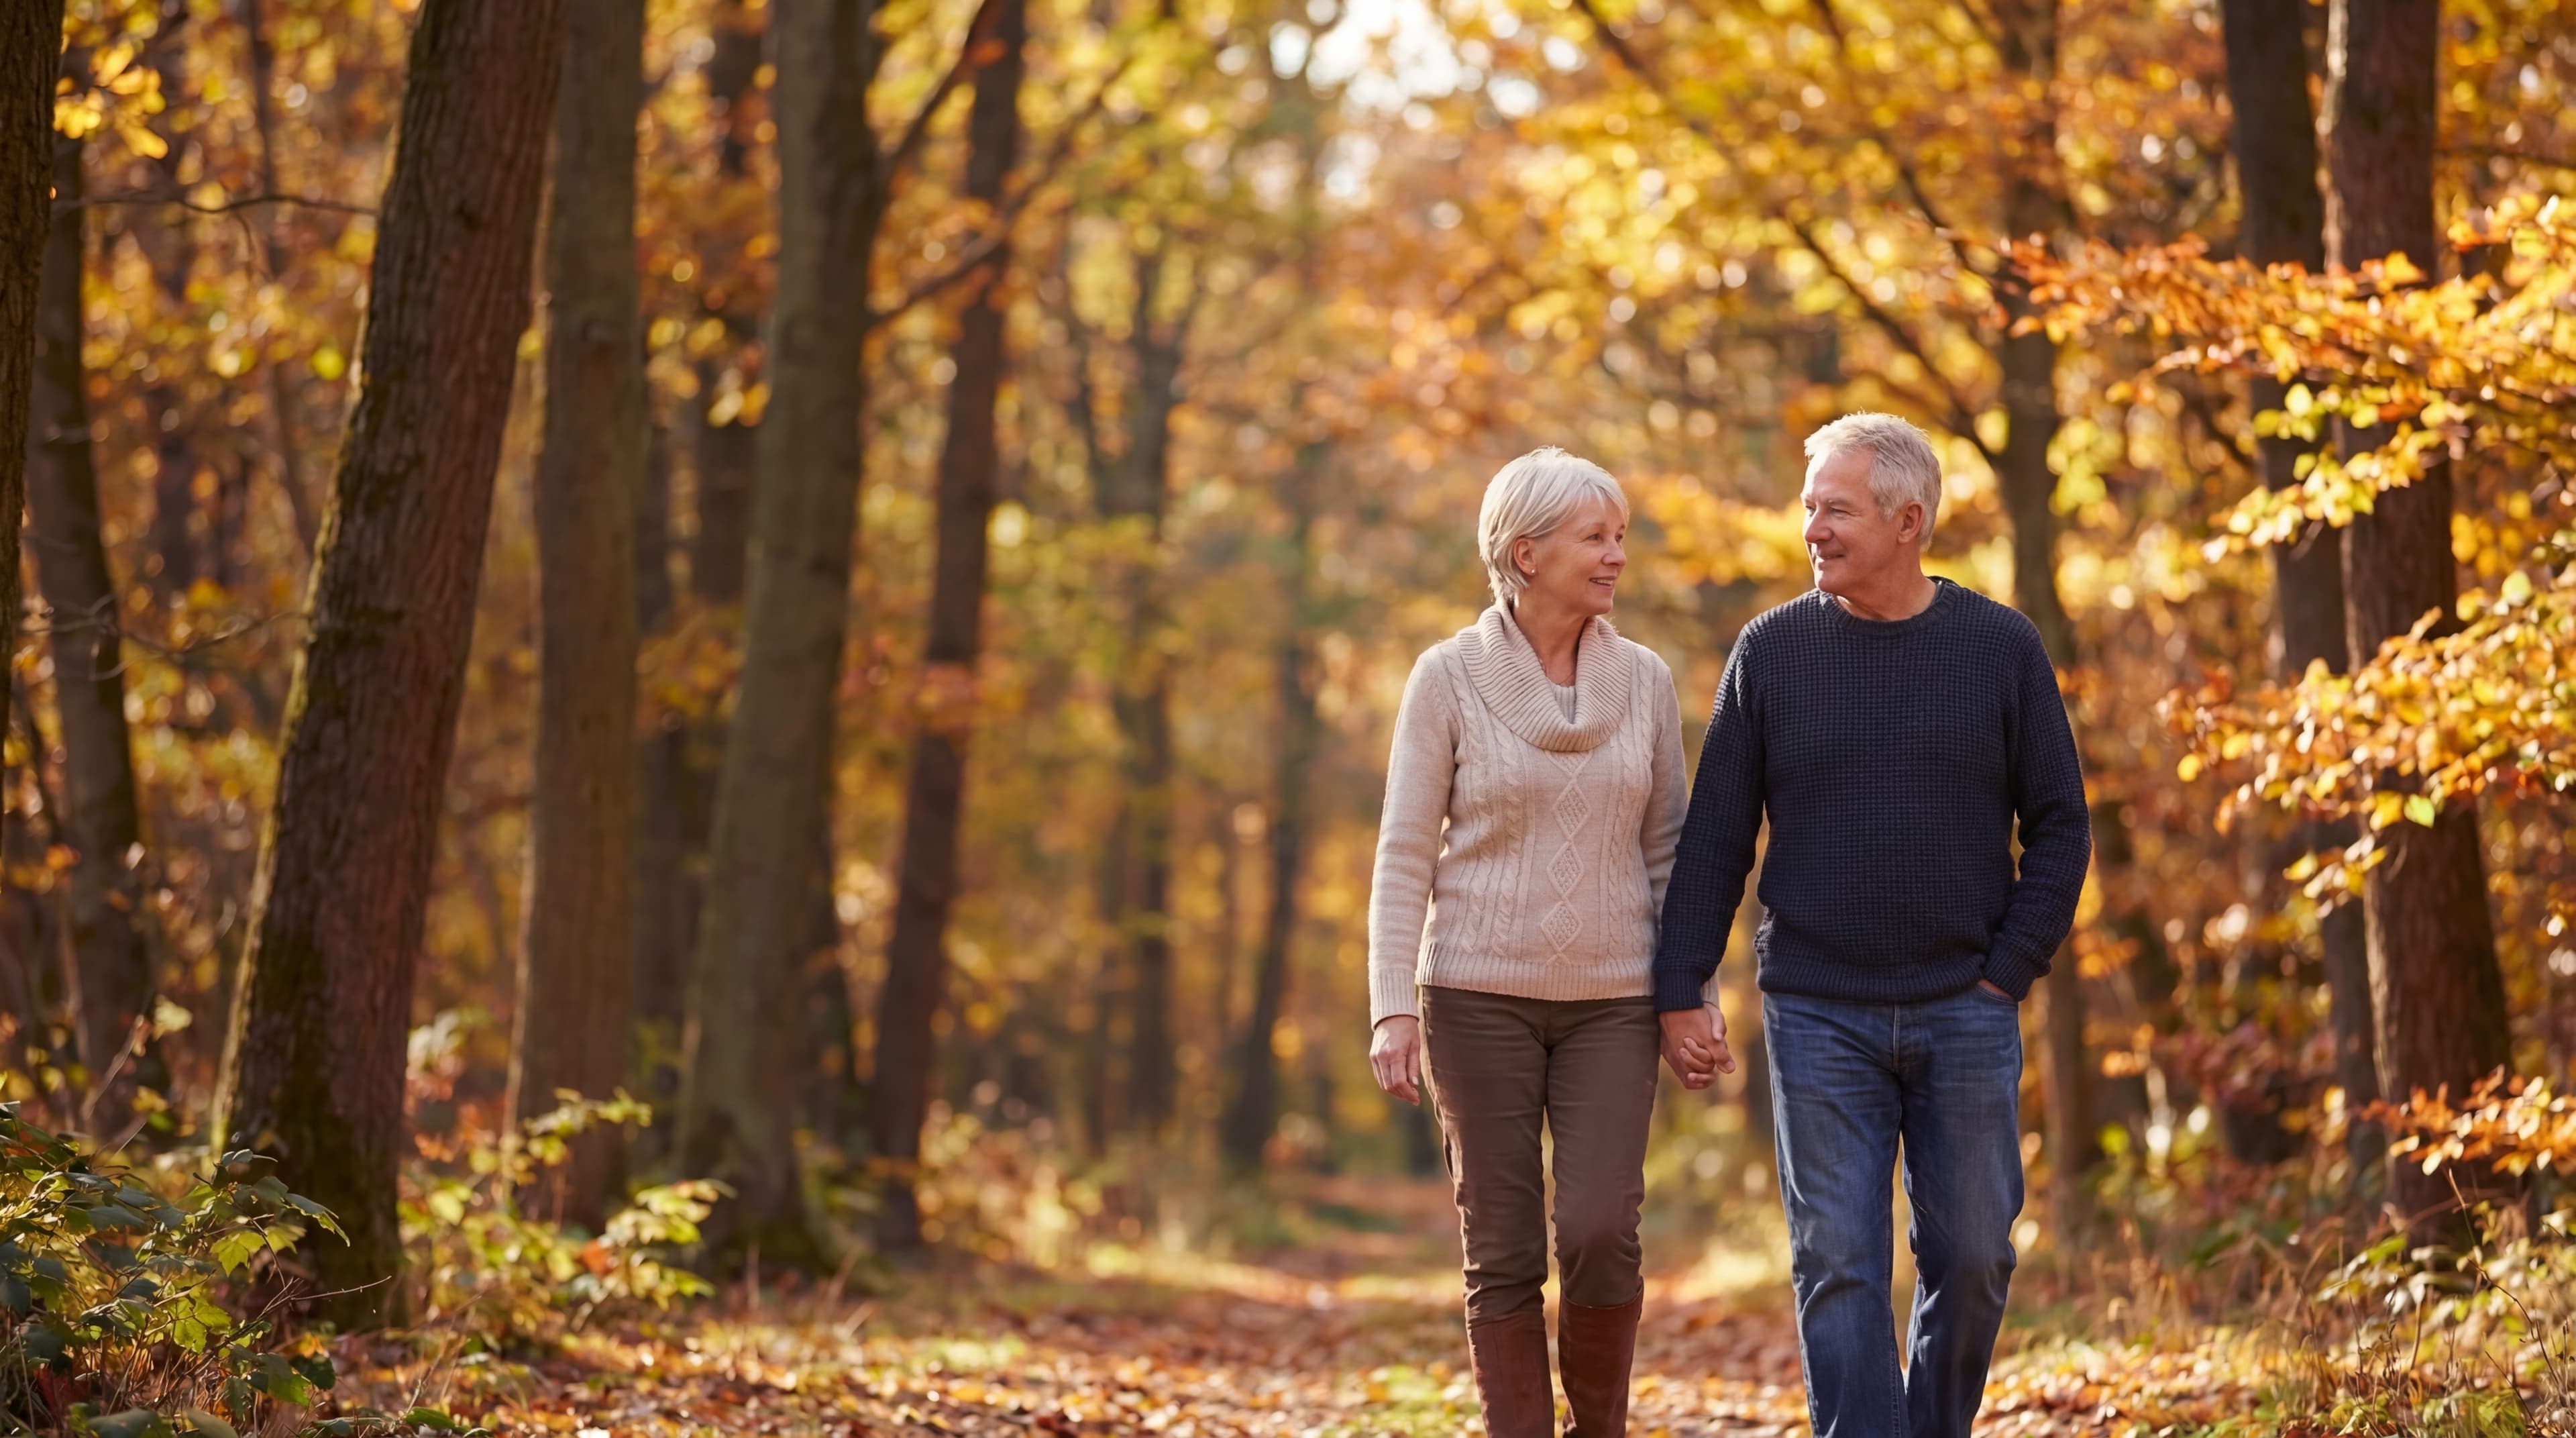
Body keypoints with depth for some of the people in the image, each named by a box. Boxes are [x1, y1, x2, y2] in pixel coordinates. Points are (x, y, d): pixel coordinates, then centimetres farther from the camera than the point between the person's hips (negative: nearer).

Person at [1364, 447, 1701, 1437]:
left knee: (1600, 1234, -11)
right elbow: (1405, 856, -2)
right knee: (1503, 1254, 0)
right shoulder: (1450, 678, -2)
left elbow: (1667, 847, 11)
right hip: (1480, 996, -1)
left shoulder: (1644, 681, 5)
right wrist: (1393, 1009, -9)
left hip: (1611, 1001, 1)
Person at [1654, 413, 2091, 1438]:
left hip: (1964, 1016, 0)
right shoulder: (1773, 651, 2)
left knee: (1972, 1259, 4)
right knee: (1839, 1266, -4)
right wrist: (1680, 992, -1)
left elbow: (2059, 826, 5)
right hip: (1819, 1017, 0)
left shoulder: (2001, 649, 1)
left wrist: (2008, 972, -3)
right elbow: (1714, 838, 5)